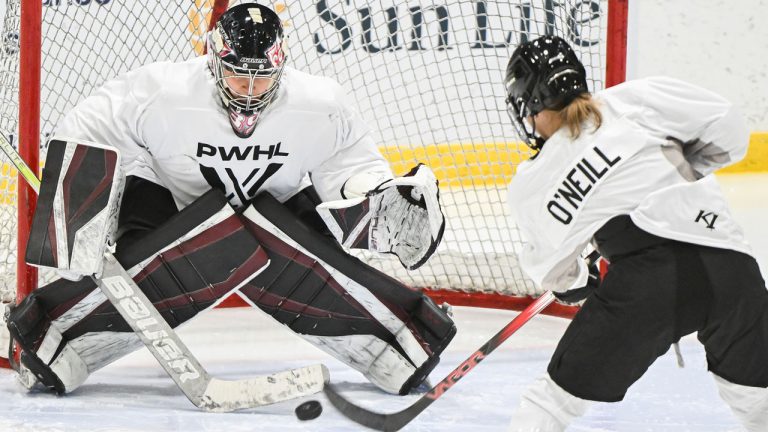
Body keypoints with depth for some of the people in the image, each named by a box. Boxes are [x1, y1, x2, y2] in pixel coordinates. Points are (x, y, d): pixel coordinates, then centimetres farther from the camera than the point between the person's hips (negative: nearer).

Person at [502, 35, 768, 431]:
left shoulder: (530, 187, 13)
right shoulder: (634, 99, 8)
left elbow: (553, 270, 27)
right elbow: (726, 125, 9)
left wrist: (573, 285, 49)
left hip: (647, 280, -1)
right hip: (728, 263, 2)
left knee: (560, 394, 15)